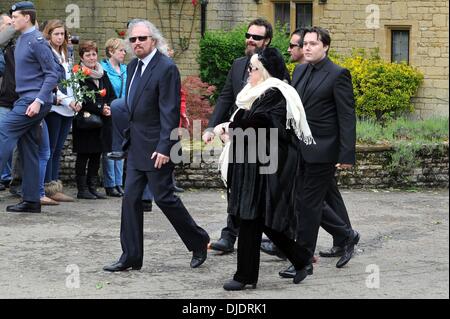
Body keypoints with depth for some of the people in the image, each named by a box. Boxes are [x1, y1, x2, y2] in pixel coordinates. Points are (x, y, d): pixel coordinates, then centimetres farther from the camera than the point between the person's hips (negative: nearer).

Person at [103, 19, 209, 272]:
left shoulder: (166, 68, -14)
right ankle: (131, 257, 10)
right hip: (137, 147, 8)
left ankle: (199, 242, 16)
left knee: (164, 197, -3)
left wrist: (164, 147, -21)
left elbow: (170, 111, -18)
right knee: (131, 199, 5)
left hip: (156, 148, -8)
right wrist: (128, 137, 15)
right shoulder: (133, 67, 12)